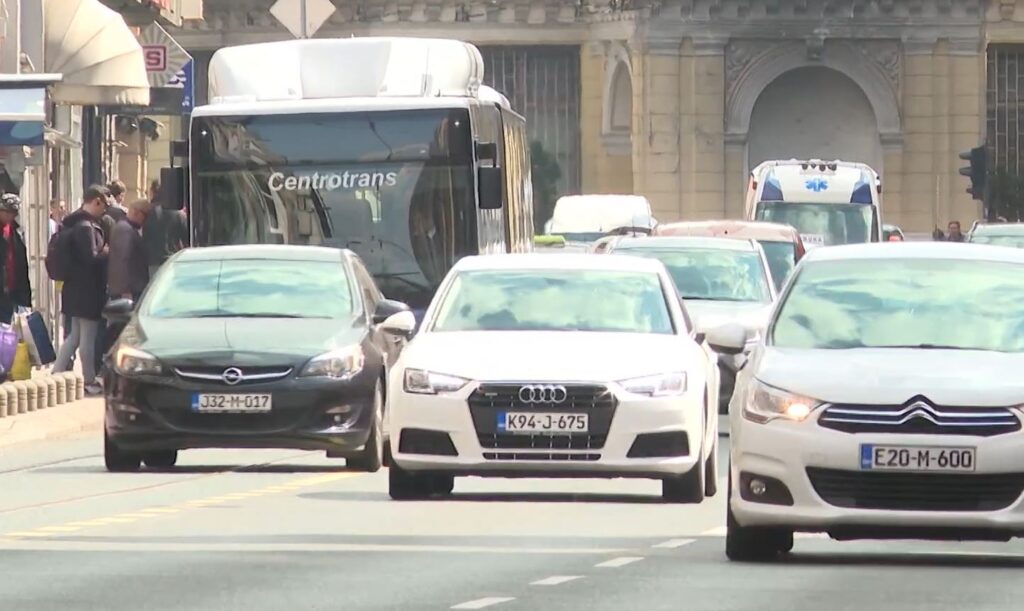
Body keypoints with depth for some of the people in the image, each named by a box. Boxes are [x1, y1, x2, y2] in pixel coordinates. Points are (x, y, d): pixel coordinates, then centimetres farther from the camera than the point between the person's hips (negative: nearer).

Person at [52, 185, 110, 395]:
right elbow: (92, 258, -24)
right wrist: (108, 251, -8)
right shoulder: (86, 227, -20)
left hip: (76, 289, 10)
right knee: (88, 337, 0)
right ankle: (90, 381, 7)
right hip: (88, 290, -10)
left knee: (75, 336, 17)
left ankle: (56, 374, 14)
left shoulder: (73, 223, 11)